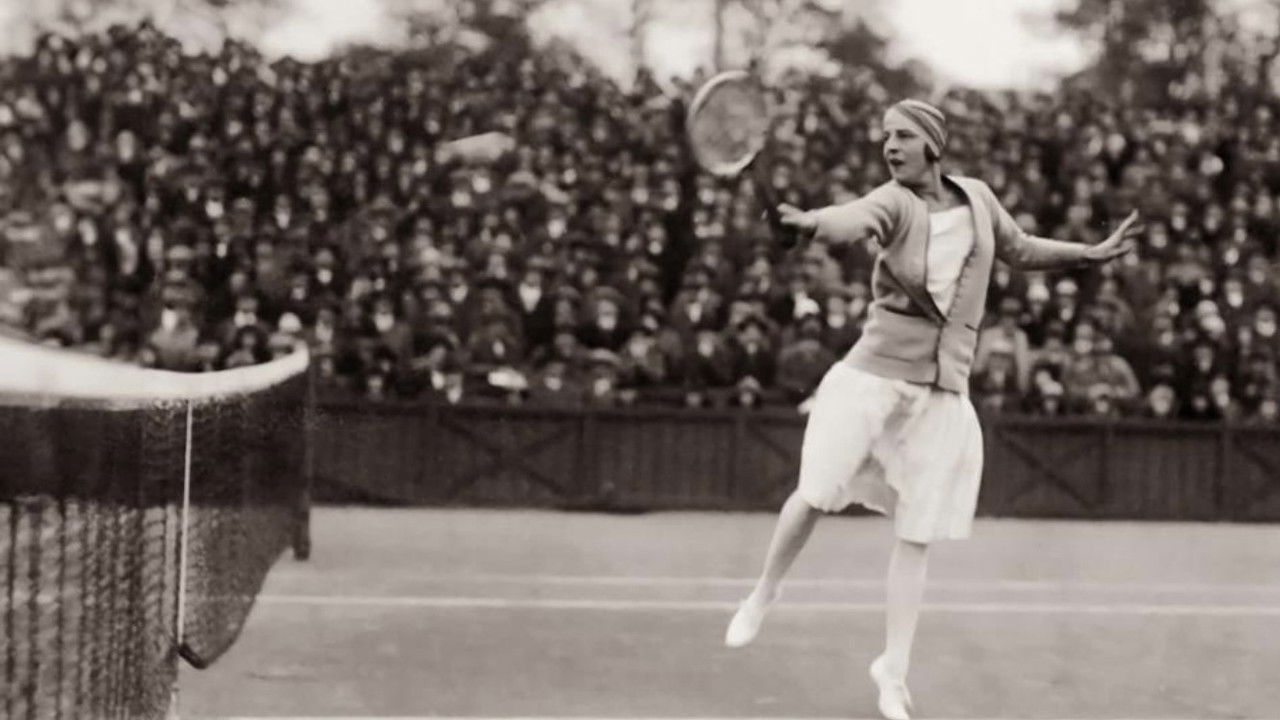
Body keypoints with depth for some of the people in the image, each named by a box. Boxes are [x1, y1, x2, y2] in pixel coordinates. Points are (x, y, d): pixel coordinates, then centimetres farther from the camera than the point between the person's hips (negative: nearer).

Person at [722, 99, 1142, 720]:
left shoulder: (977, 197, 5)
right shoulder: (893, 201, -10)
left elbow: (1021, 250, 24)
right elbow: (850, 221, -34)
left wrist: (1096, 254, 19)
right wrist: (811, 222, -56)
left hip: (944, 394, 3)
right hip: (874, 375, -3)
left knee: (915, 538, 4)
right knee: (817, 495, -6)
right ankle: (762, 596, 22)